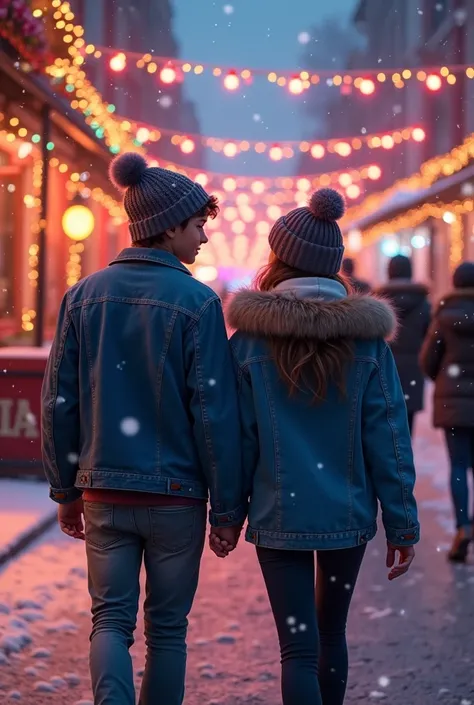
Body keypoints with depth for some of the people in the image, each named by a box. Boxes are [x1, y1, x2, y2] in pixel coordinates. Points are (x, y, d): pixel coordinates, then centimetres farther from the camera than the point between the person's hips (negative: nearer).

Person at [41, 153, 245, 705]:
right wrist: (227, 507, -3)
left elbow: (58, 402, 4)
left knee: (111, 619, 10)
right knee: (167, 627, 12)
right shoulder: (197, 302, -11)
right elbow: (214, 412, -11)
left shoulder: (83, 296, 2)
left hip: (104, 493, 3)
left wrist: (66, 491, 12)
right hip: (176, 495, -3)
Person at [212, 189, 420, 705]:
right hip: (348, 514, 2)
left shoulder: (251, 338, -7)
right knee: (332, 635, 20)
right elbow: (387, 436, -5)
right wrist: (402, 524, 1)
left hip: (278, 517, -2)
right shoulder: (366, 337, -4)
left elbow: (239, 439, -4)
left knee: (299, 650, 1)